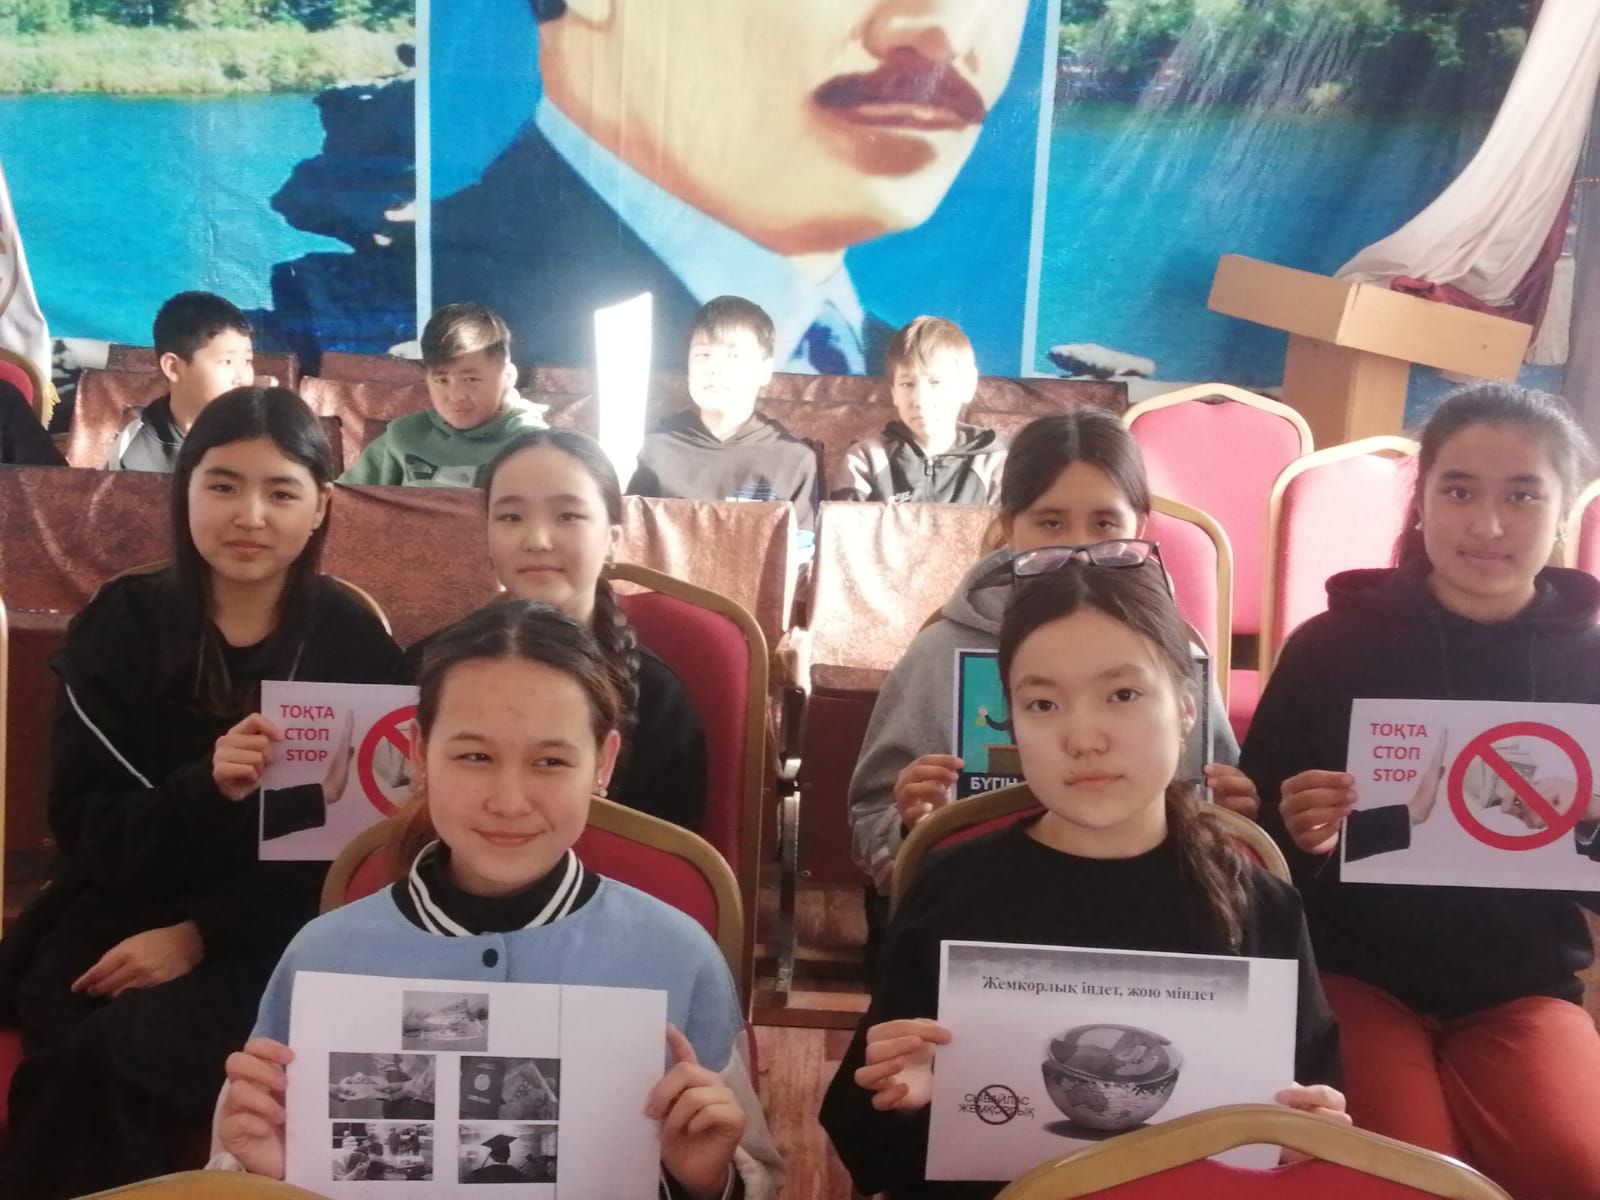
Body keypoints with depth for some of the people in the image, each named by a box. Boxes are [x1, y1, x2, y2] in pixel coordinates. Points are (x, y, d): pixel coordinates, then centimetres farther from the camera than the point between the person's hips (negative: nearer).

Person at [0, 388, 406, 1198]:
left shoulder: (354, 643, -4)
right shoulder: (120, 623, 1)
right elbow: (87, 831, -4)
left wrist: (202, 933, -14)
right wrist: (205, 787, -25)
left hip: (274, 937, -2)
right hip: (115, 915, 2)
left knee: (119, 1056, -26)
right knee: (77, 1056, -26)